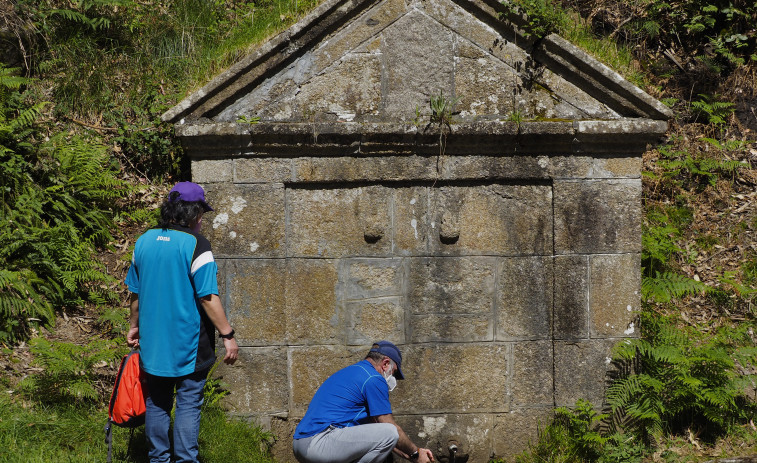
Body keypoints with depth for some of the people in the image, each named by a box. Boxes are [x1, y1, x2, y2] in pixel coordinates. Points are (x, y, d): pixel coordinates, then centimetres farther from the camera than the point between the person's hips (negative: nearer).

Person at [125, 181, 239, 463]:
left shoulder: (144, 241, 5)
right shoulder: (195, 245, -14)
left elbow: (135, 293, 14)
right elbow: (208, 297, -16)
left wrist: (134, 326, 26)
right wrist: (228, 335, -12)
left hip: (153, 342, 6)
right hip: (189, 344, -6)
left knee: (157, 402, 14)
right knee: (188, 403, 0)